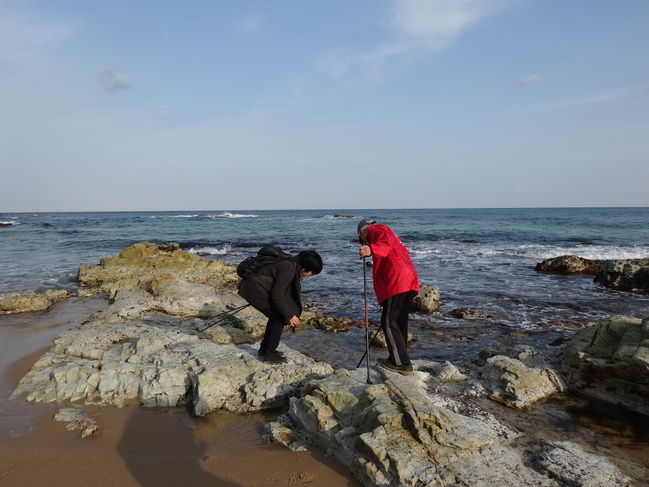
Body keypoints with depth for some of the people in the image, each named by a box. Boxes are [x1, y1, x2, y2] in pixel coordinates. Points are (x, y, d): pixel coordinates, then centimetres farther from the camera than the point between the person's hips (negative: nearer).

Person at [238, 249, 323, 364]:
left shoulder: (292, 263, 6)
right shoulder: (289, 270, -23)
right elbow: (276, 295, -20)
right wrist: (289, 315, -11)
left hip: (253, 286, 9)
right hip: (254, 289, -9)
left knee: (276, 315, 16)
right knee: (279, 318, -3)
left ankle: (264, 349, 25)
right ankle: (270, 354, 4)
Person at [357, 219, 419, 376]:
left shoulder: (376, 230, 4)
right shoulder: (384, 232, 33)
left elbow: (386, 241, -22)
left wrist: (372, 250, -41)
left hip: (398, 282, -10)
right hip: (408, 281, 10)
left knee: (388, 322, -9)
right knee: (399, 322, 14)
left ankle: (402, 363, -8)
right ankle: (401, 362, 19)